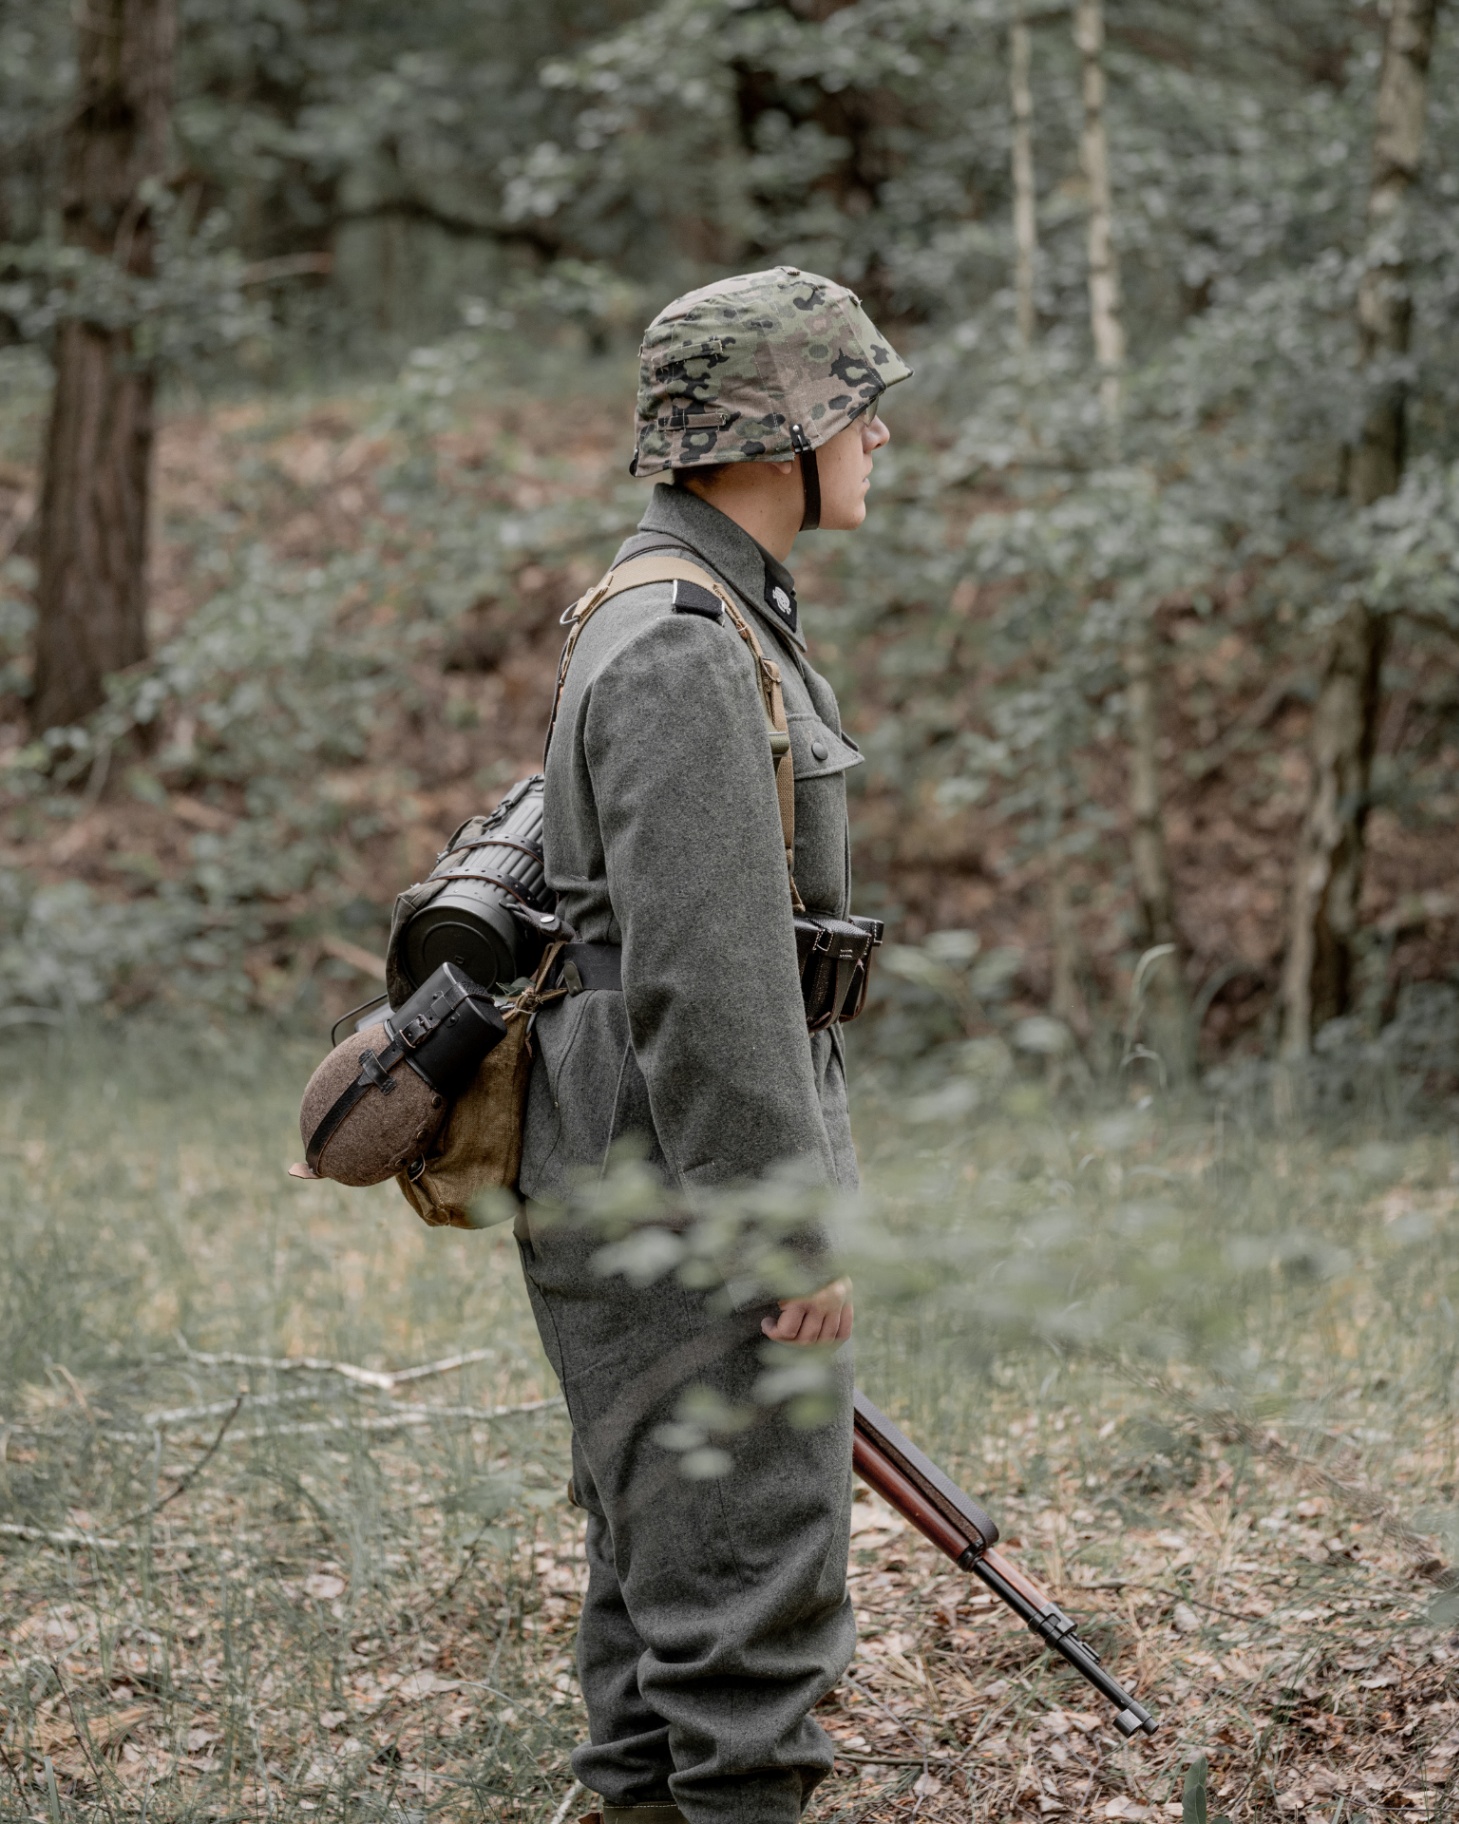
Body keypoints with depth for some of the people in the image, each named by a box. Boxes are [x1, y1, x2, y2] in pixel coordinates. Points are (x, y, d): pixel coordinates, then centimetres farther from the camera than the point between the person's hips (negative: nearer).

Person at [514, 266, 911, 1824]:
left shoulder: (691, 624, 16)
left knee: (668, 1555, 17)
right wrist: (794, 1226, -21)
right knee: (751, 1575, -6)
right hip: (682, 1193, -10)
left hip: (662, 1200, 10)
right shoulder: (685, 650, -18)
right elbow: (703, 981, -23)